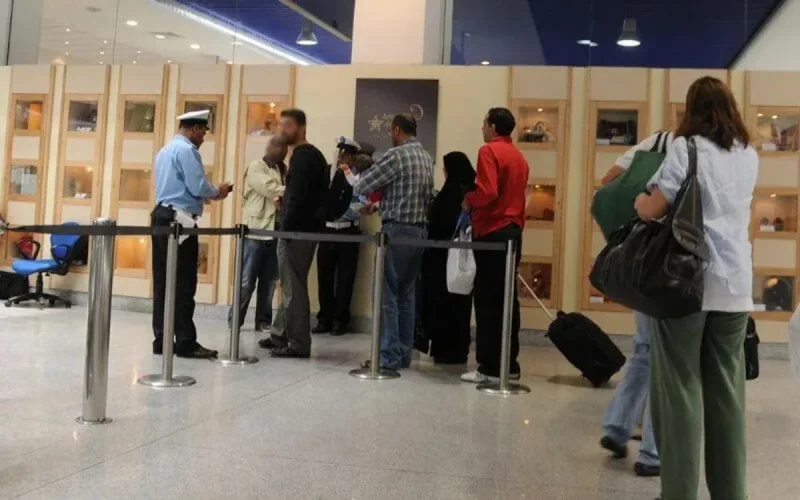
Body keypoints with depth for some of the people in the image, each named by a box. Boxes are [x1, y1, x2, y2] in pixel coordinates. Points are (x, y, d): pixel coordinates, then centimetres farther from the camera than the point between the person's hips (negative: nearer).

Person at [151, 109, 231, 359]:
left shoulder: (165, 150, 21)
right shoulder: (187, 150, -9)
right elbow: (198, 187, -16)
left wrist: (208, 195, 21)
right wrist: (218, 192, 3)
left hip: (161, 216, 10)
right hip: (180, 221, -9)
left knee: (163, 283, 8)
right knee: (183, 285, -7)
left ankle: (161, 340, 11)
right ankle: (186, 343, -5)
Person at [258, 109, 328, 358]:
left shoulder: (301, 156, -13)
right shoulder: (314, 155, 18)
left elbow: (297, 197, -20)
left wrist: (286, 227, -18)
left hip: (297, 230, -10)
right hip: (309, 228, 10)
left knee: (293, 287, -6)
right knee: (291, 285, 16)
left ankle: (299, 343, -2)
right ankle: (280, 335, 25)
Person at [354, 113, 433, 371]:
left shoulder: (396, 155, -12)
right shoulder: (427, 158, 13)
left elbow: (361, 187, -10)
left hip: (396, 230, -8)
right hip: (419, 230, 8)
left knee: (388, 294, -3)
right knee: (406, 295, 11)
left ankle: (389, 356, -3)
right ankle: (403, 353, 14)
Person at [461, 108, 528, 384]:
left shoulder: (489, 151, -8)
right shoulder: (519, 157, 15)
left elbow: (487, 191, -19)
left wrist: (468, 200, -2)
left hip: (492, 233, -8)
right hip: (513, 231, 8)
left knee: (487, 300, -4)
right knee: (507, 299, 10)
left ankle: (491, 367, -3)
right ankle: (509, 364, 14)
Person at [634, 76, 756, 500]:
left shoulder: (687, 147, -2)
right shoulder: (749, 157, 14)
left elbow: (651, 211, -7)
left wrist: (639, 198, 14)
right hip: (735, 285, 5)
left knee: (681, 388, 0)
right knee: (727, 391, 9)